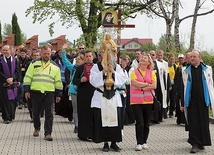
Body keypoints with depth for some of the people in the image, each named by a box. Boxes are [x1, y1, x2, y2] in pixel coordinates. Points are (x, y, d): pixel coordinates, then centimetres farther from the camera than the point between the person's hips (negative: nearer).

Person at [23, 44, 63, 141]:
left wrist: (58, 94, 8)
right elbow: (28, 77, 5)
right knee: (36, 112, 11)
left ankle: (48, 133, 1)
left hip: (49, 93, 0)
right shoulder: (34, 63, 6)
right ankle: (36, 128, 34)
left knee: (49, 114, -4)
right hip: (36, 92, 0)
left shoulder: (55, 66, 9)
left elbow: (58, 81, 12)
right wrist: (26, 90, -2)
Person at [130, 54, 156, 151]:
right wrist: (147, 84, -6)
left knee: (146, 123, 8)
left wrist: (142, 87, -10)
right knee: (139, 123, -7)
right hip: (136, 101, -2)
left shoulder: (152, 73, 8)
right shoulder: (134, 72, 4)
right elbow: (135, 83, -12)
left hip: (148, 101, 2)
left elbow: (154, 86, -4)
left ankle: (144, 142, 20)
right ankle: (139, 143, 2)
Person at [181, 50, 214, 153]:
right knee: (193, 122, 0)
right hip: (191, 101, 0)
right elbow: (183, 87, 7)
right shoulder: (186, 71, 6)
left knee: (204, 122, 6)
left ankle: (202, 143, 20)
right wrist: (183, 103, 4)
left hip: (203, 100, 0)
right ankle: (195, 144, 6)